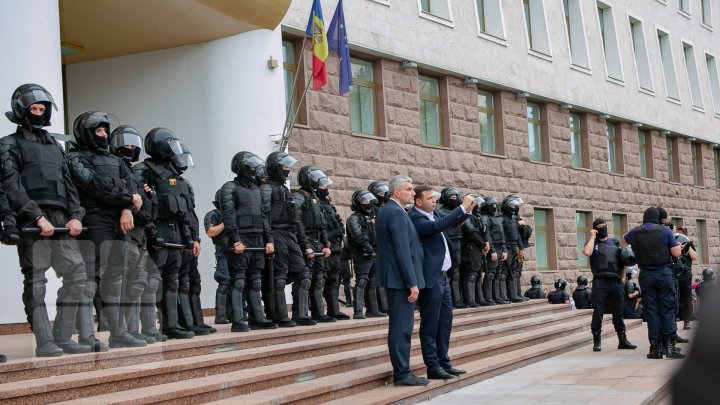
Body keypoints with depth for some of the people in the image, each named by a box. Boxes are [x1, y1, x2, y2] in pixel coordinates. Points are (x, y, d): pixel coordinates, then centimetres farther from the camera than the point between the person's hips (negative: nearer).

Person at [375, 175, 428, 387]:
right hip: (401, 278, -10)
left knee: (399, 327, 13)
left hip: (393, 277, 10)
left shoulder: (386, 211, 15)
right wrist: (412, 282, -20)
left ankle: (401, 372, 18)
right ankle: (402, 374, -3)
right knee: (401, 328, -7)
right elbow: (403, 251, -21)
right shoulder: (397, 213, -16)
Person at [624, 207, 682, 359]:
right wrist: (678, 245, 17)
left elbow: (625, 237, 26)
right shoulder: (665, 231, -4)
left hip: (646, 275, 2)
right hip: (664, 274, -2)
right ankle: (669, 345, -8)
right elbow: (676, 253, -3)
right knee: (668, 310, 0)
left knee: (651, 311, 4)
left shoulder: (635, 233, 3)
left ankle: (656, 348, 3)